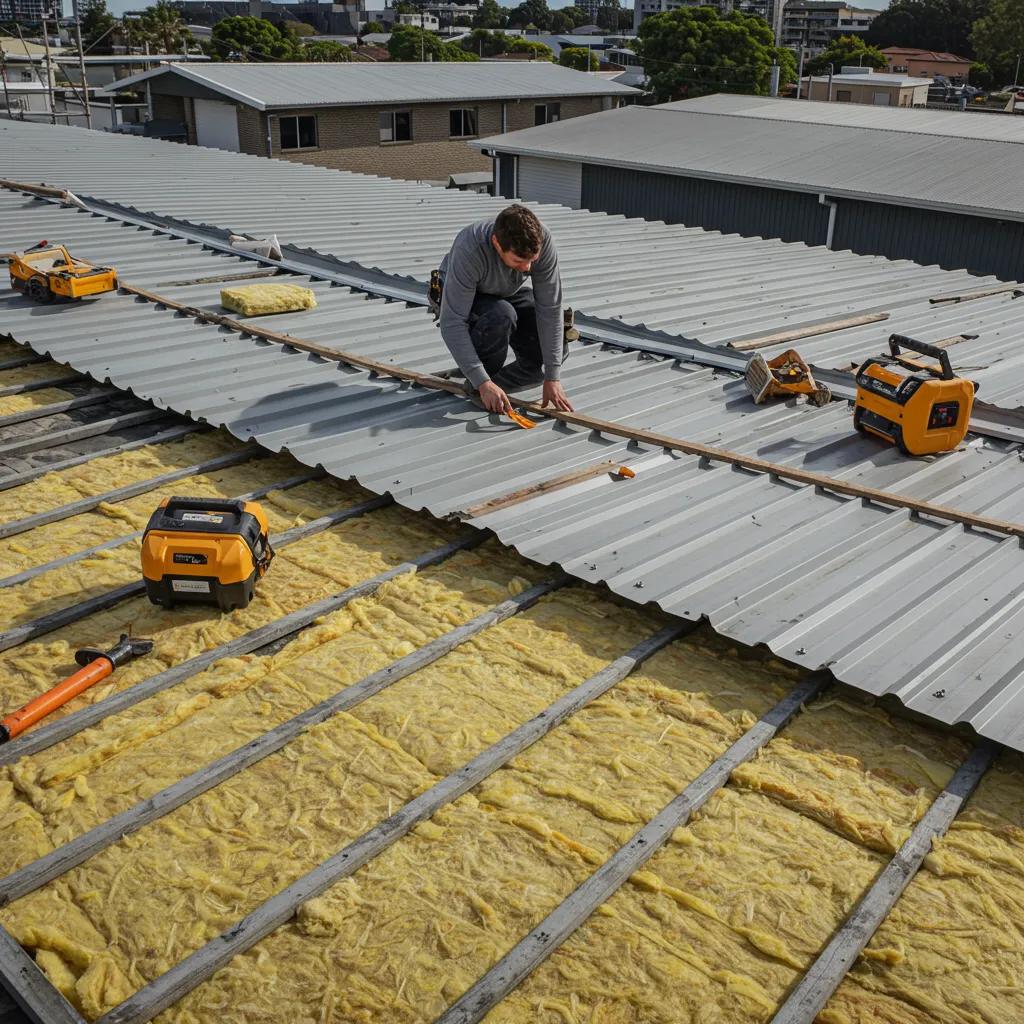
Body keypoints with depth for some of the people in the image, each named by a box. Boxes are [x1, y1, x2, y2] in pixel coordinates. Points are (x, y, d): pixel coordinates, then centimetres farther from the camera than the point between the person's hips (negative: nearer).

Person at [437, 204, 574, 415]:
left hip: (508, 294, 4)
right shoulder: (469, 250, -41)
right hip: (461, 294, -4)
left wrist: (552, 377, -30)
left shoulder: (542, 241, -31)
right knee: (500, 314, -37)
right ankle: (478, 388, -14)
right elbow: (452, 323, -39)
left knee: (556, 348, -12)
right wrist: (482, 383, -45)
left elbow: (550, 309, -28)